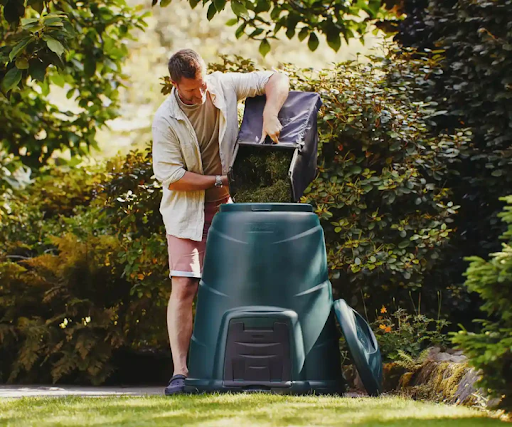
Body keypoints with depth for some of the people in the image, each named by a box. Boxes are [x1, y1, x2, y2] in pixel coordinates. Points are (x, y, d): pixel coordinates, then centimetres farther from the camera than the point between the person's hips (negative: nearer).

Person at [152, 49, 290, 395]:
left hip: (226, 207, 3)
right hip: (187, 211, -3)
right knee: (184, 288, -13)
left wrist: (270, 116, -24)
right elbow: (171, 176, -16)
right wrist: (219, 180, -16)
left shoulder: (224, 86, -8)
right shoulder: (166, 120, -16)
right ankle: (180, 372, -14)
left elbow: (277, 80, -6)